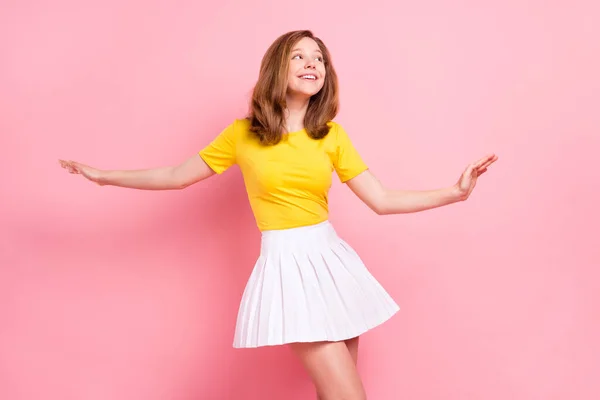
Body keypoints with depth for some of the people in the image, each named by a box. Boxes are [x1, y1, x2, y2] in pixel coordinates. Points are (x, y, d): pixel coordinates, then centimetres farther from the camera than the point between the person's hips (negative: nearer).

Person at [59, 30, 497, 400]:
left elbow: (383, 201, 4)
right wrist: (102, 175, 13)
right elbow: (176, 176, 10)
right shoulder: (243, 133, 0)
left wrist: (456, 192, -3)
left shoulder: (332, 135, 5)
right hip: (287, 264, -4)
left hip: (332, 258, 4)